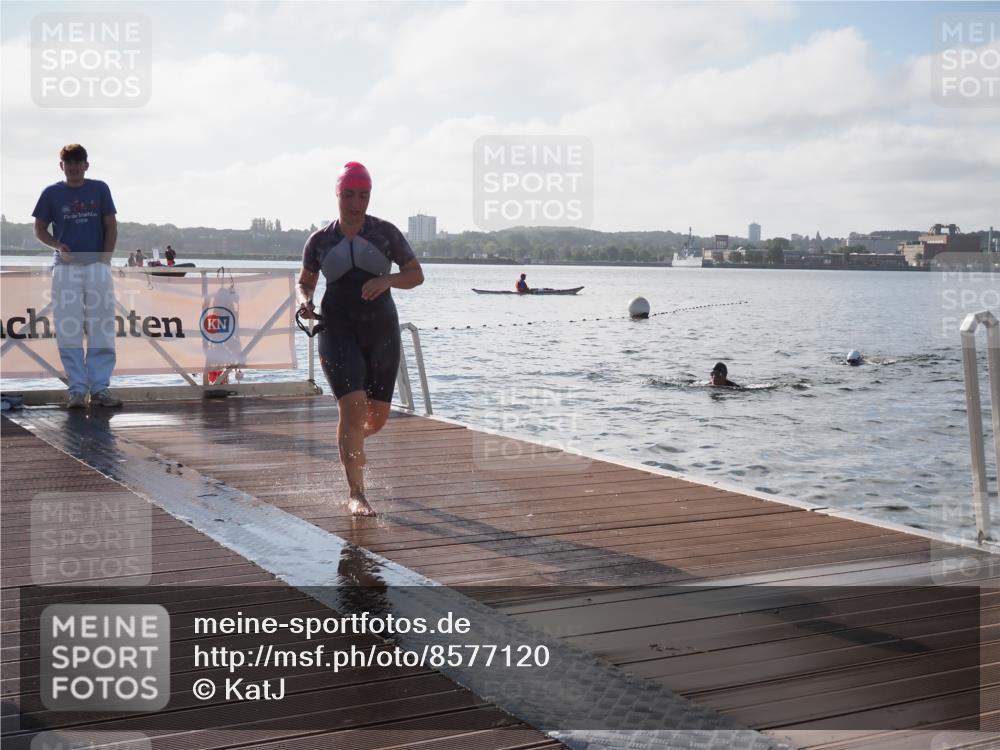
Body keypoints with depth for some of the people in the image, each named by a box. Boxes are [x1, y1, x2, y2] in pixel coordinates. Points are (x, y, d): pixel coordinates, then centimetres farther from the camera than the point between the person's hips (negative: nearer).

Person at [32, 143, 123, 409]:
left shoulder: (100, 190, 7)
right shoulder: (51, 193, 6)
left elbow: (111, 226, 8)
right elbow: (40, 229, 11)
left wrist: (106, 258, -3)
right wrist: (58, 246, -8)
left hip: (97, 266, 0)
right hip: (65, 268, 0)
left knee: (102, 331, -2)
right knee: (68, 331, -2)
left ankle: (100, 388, 3)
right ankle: (77, 389, 3)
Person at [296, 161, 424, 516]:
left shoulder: (386, 233, 1)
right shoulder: (319, 240, 4)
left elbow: (416, 274, 3)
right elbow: (305, 281, 17)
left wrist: (388, 280, -17)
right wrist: (305, 301, -6)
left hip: (381, 331, 1)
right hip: (338, 331, -1)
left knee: (378, 415, 6)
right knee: (353, 405, -18)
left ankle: (351, 439, 46)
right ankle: (356, 494, -12)